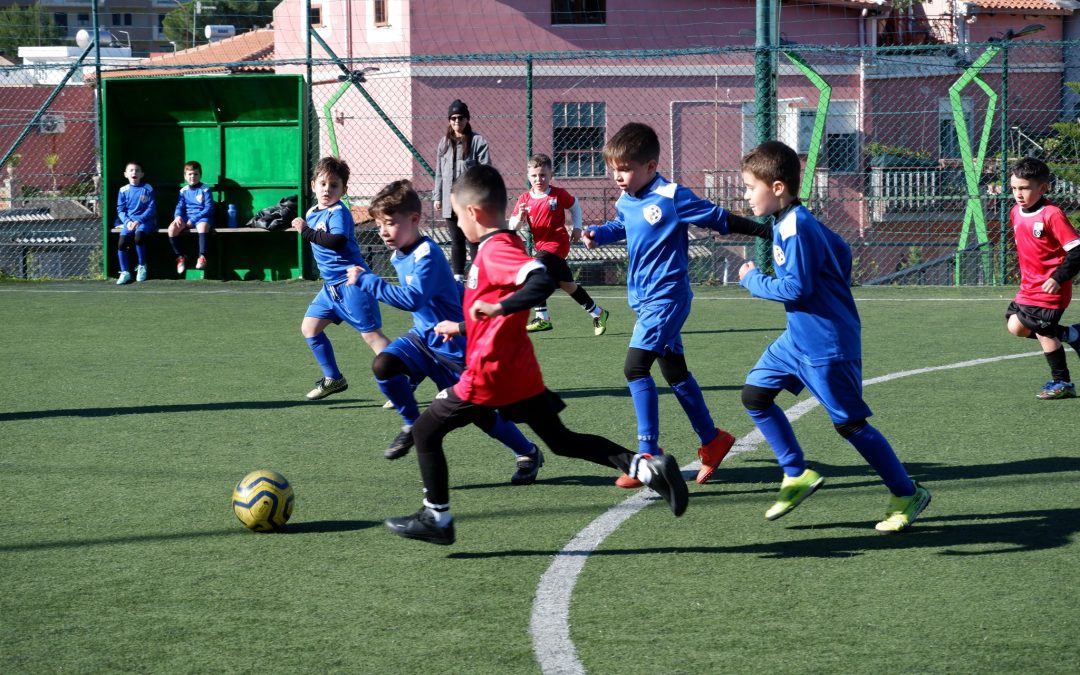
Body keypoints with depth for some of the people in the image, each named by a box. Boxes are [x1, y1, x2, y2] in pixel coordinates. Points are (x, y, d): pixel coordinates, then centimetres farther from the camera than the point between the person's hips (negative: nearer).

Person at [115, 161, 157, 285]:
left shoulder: (147, 189, 1)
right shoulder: (123, 190, 8)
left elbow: (151, 209, -3)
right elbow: (120, 210, 8)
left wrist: (139, 221, -13)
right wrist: (127, 221, -10)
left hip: (144, 220, -3)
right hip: (129, 222, 3)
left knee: (139, 236, -32)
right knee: (121, 243, -20)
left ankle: (142, 266, -11)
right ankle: (125, 273, -11)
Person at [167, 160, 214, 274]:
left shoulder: (205, 190, 0)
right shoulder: (183, 191, 13)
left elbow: (209, 208, -6)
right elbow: (180, 207, 12)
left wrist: (193, 219, -14)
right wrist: (178, 216, -13)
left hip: (202, 217, -4)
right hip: (186, 218, 4)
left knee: (202, 226, -41)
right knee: (172, 228, -25)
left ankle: (202, 258, -37)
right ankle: (180, 257, -11)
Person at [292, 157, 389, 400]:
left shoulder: (338, 213, -14)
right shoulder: (312, 213, 13)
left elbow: (337, 241, -31)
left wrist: (307, 231, -26)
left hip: (351, 282, -10)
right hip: (331, 285, 10)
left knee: (371, 334, -11)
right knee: (309, 327, 10)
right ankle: (333, 379, 19)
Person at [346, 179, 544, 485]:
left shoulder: (427, 255, -24)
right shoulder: (399, 256, 5)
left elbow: (413, 298, -38)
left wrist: (367, 281, -35)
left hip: (452, 346, -8)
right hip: (423, 337, 8)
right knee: (383, 365, -21)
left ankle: (529, 454, 21)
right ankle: (413, 426, -1)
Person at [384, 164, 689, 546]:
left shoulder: (495, 250, -18)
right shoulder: (505, 245, 12)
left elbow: (542, 282, -35)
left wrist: (496, 307, -35)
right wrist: (461, 328, 29)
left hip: (489, 375, -9)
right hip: (521, 373, 9)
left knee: (426, 432, 6)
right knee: (561, 441, 13)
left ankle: (436, 519, 11)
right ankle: (645, 467, 0)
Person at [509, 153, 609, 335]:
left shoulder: (558, 194, -6)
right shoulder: (525, 198, 2)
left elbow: (575, 206, 14)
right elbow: (512, 226, -2)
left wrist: (577, 227, 7)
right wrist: (520, 217, -22)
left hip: (556, 243, -6)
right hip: (541, 244, 6)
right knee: (566, 284, 13)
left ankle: (543, 318, -18)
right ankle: (598, 313, 29)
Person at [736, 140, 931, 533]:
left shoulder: (797, 229, -21)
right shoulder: (786, 223, 9)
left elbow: (796, 289, -24)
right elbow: (842, 251, 20)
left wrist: (753, 280, -11)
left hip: (827, 345, -10)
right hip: (797, 339, 10)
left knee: (850, 423, -3)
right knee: (754, 394, 8)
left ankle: (908, 494, 9)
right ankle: (797, 475, 16)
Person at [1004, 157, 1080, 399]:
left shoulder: (1052, 215, -20)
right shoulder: (1016, 213, 5)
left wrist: (1058, 278, -27)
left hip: (1050, 289, -8)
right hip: (1029, 287, 8)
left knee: (1043, 332, -6)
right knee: (1016, 326, 5)